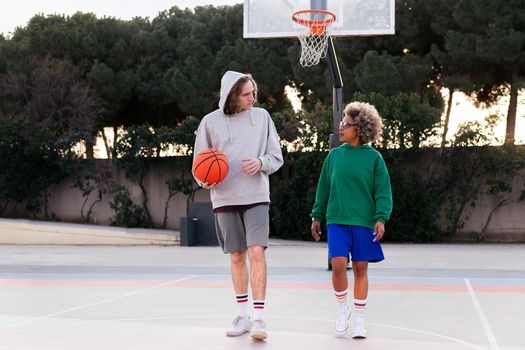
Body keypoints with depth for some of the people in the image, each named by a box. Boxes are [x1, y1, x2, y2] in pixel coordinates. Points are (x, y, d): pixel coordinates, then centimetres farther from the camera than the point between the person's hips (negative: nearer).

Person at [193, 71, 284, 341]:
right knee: (237, 257, 8)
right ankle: (243, 315, 20)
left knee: (256, 253, -13)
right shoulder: (210, 121, 0)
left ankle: (258, 318, -10)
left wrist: (261, 162, -14)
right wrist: (206, 180, -15)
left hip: (256, 197, -1)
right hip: (225, 199, 1)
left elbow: (277, 156, 6)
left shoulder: (261, 116, 3)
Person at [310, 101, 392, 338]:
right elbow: (324, 188, 13)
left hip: (364, 222, -1)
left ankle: (359, 320, 18)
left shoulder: (373, 157, -2)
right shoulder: (335, 155, 5)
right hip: (337, 220, 1)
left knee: (360, 268, 4)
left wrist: (381, 219, -13)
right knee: (338, 264, -13)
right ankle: (342, 309, 11)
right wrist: (317, 216, 13)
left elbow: (383, 192, -2)